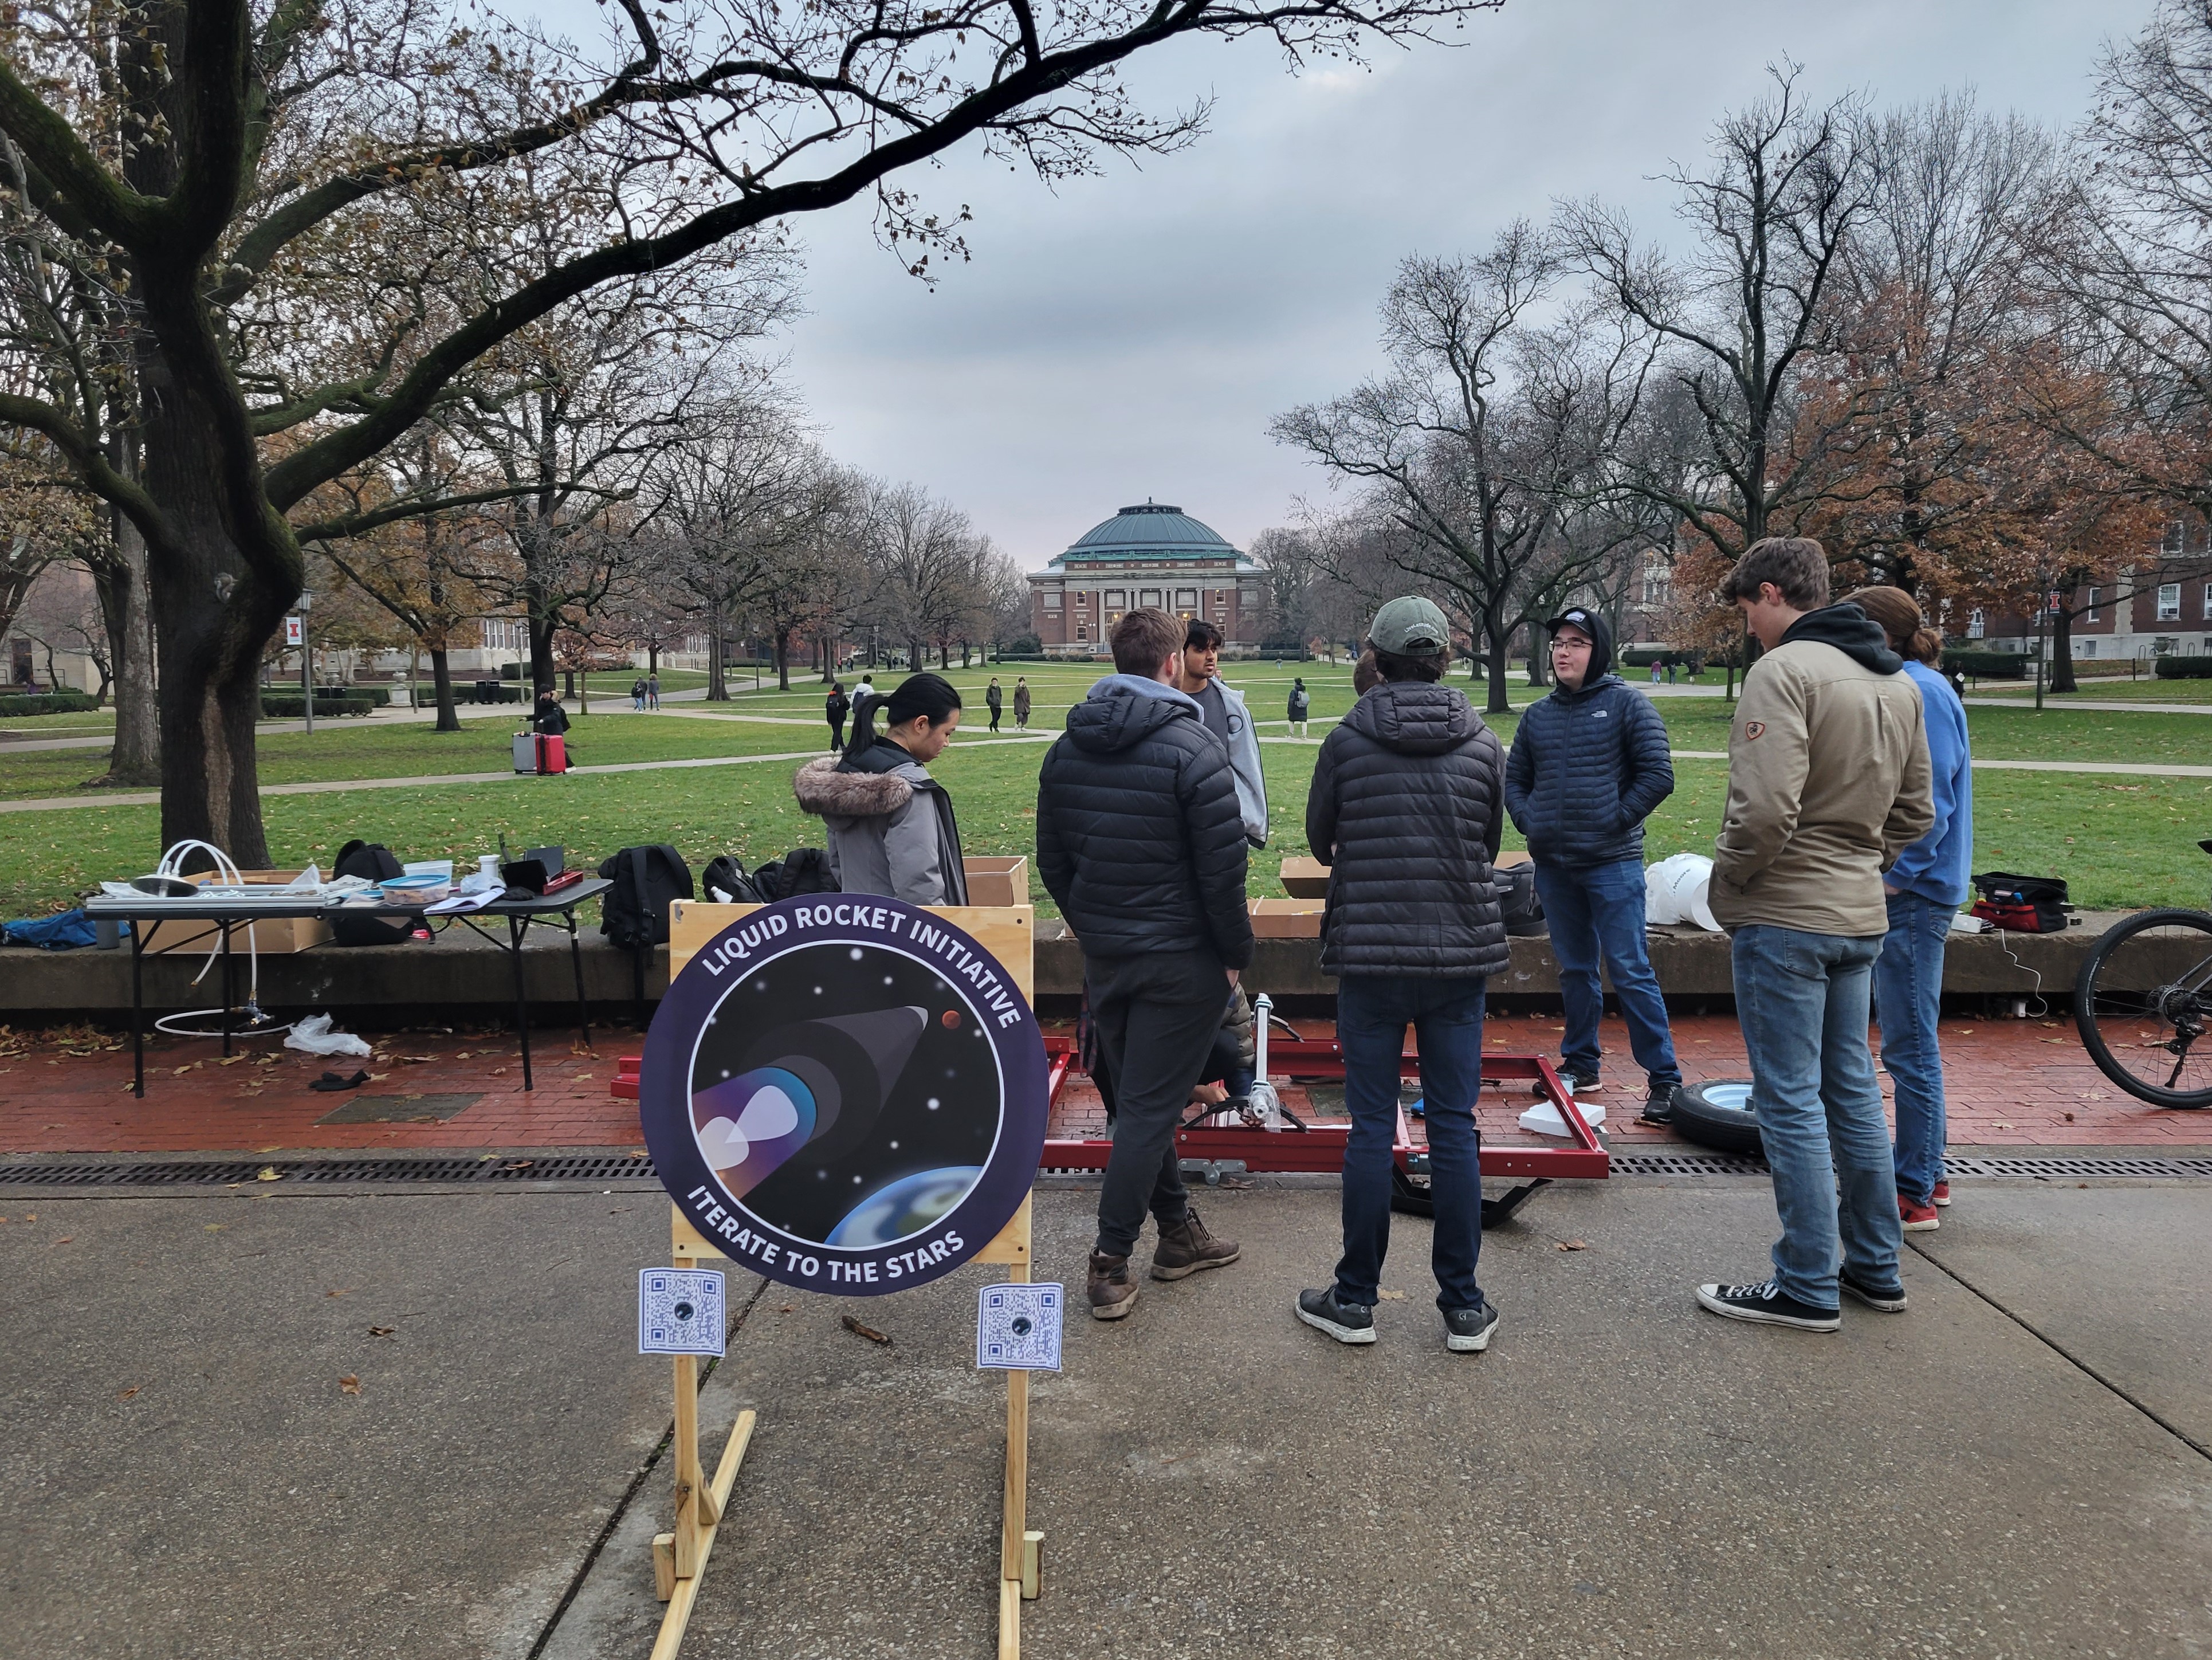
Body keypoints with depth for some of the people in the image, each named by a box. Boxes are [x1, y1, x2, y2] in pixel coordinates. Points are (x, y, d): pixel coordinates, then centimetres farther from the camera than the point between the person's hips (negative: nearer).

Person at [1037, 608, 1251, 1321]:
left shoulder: (1067, 749, 5)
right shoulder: (1194, 748, -15)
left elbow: (1052, 861, 10)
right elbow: (1223, 869, -17)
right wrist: (1237, 953, -5)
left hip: (1103, 958, 6)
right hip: (1180, 960, -6)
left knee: (1141, 1100, 17)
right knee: (1148, 1108, 1)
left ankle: (1179, 1233, 30)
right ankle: (1110, 1264, 4)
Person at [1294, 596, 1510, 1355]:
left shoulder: (1346, 741, -5)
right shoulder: (1483, 744, 1)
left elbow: (1319, 838, 9)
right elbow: (1491, 846, 13)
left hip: (1369, 956, -2)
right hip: (1462, 954, 2)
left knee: (1371, 1127, 5)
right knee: (1454, 1126, 8)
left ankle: (1356, 1299, 15)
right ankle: (1464, 1306, 15)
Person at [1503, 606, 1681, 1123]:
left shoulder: (1627, 704, -3)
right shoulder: (1539, 714, 12)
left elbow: (1657, 775, -6)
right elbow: (1514, 778, 19)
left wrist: (1617, 821, -10)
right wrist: (1529, 823, 4)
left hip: (1612, 863, -5)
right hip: (1553, 866, 5)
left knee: (1631, 972, -5)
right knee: (1575, 970, 15)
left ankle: (1663, 1078, 3)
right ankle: (1580, 1065, 26)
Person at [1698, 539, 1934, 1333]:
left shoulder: (1784, 671, -16)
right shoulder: (1898, 683, 12)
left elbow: (1767, 809, -24)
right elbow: (1915, 811, 15)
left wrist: (1725, 885, -10)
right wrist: (1862, 864, 16)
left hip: (1784, 918, -8)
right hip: (1862, 918, 9)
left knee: (1791, 1102, 0)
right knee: (1853, 1090, 18)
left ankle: (1808, 1288, 8)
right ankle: (1875, 1267, 28)